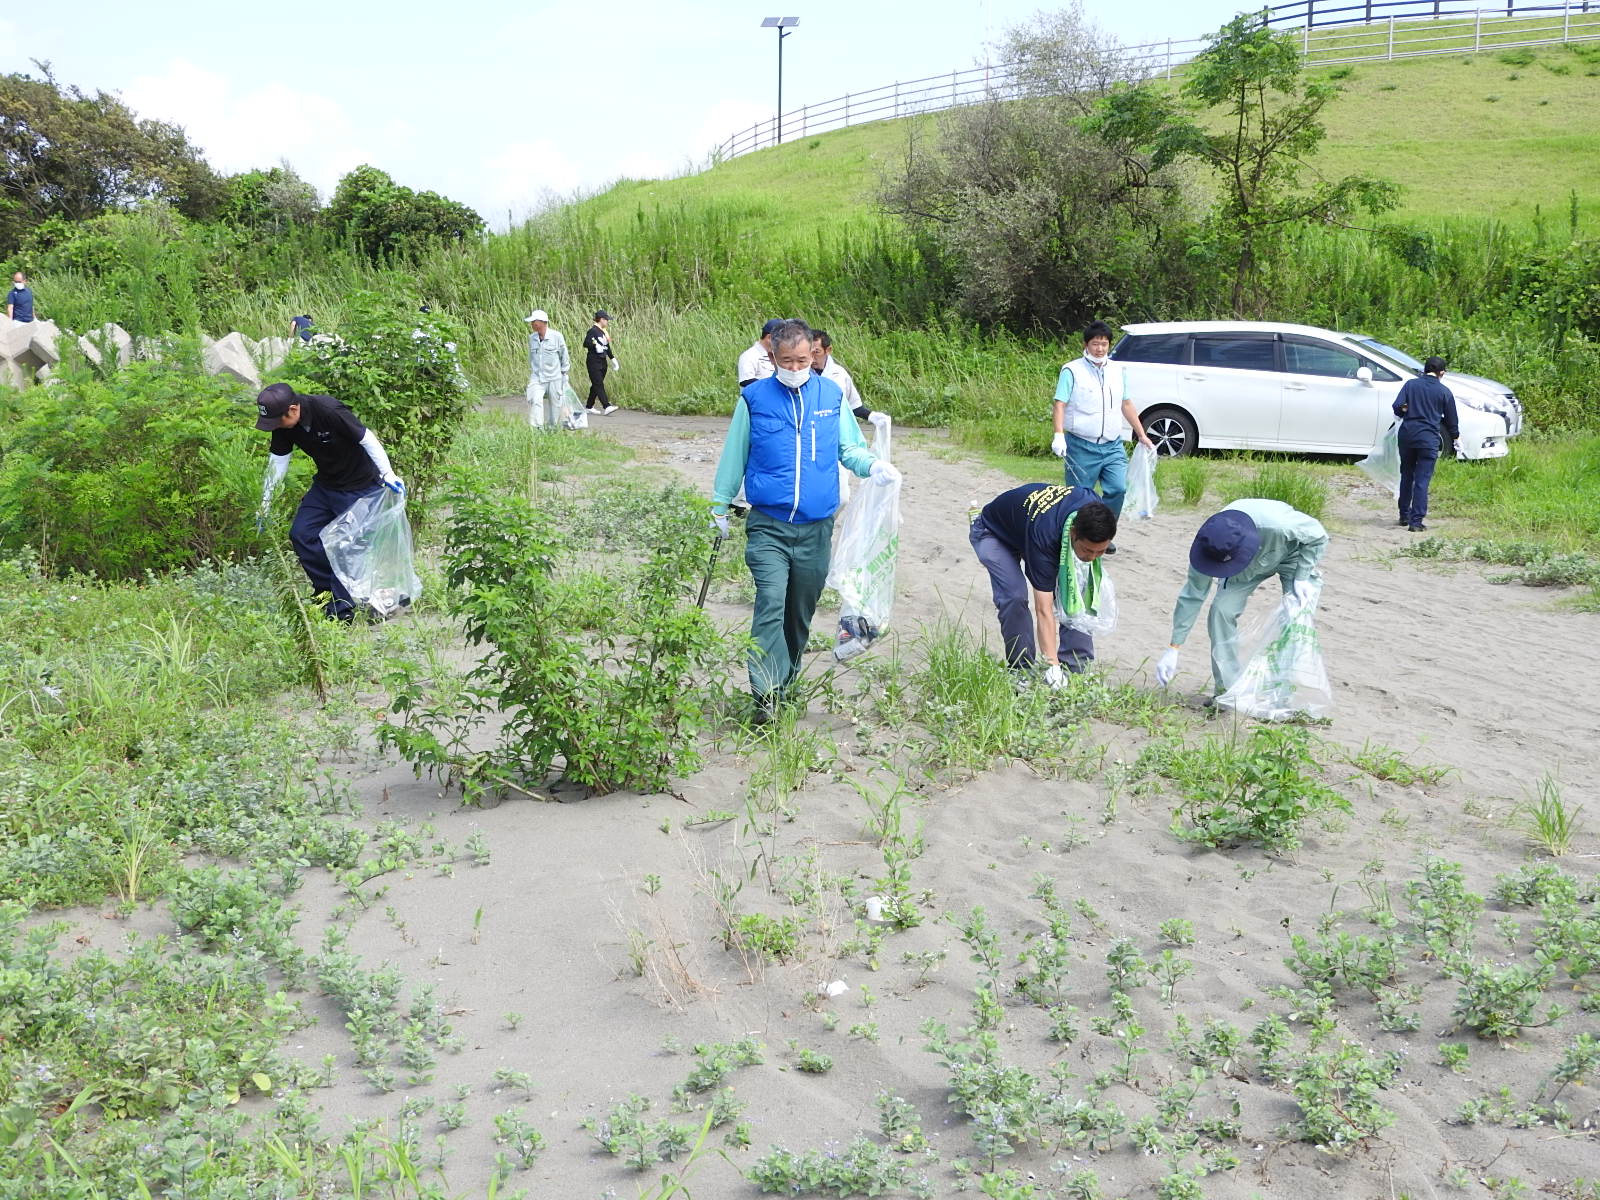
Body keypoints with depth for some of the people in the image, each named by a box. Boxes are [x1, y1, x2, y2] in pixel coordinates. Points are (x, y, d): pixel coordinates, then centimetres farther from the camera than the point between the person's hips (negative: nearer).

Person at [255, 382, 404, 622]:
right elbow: (278, 462, 4)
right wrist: (265, 503, 8)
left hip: (360, 486, -8)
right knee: (301, 534, 4)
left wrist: (388, 475, -24)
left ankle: (342, 609, 0)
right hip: (325, 484, 8)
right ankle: (326, 588, 19)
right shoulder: (283, 425, -8)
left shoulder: (330, 411, -30)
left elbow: (367, 439, -23)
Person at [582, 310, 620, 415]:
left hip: (602, 362, 9)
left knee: (596, 385, 11)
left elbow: (607, 347, 24)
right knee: (599, 385, -13)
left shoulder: (603, 331, 17)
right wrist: (595, 345, -34)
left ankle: (588, 407, 19)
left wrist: (613, 359, 22)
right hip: (593, 362, -9)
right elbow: (586, 343, -20)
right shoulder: (593, 330, -10)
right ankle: (606, 407, -22)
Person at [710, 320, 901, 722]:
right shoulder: (754, 398, -1)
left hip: (816, 527, 3)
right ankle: (767, 693, -20)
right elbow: (734, 457, 9)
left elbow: (849, 447, 12)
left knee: (802, 609, 14)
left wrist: (872, 465, -10)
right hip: (768, 526, -3)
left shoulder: (832, 395, 5)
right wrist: (719, 508, 13)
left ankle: (787, 678, 32)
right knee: (771, 603, -18)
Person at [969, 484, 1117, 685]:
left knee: (1077, 598, -9)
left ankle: (1077, 670, -1)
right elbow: (1044, 611, -44)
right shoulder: (1044, 536, -46)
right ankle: (1022, 672, -12)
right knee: (1015, 597, -27)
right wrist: (1052, 666, -48)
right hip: (995, 533, -6)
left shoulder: (1096, 509, -31)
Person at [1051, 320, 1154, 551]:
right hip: (1081, 447, -4)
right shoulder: (1072, 371, -4)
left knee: (1118, 489, -8)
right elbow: (1060, 404, -11)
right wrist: (1058, 435, -26)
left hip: (1112, 446, 4)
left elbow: (1126, 404, 21)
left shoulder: (1118, 370, 13)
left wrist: (1142, 435, 20)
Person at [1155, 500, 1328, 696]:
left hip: (1291, 554, -2)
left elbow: (1318, 536, -23)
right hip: (1248, 566, 2)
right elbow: (1192, 595, -24)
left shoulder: (1276, 524, -45)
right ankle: (1227, 689, -4)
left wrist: (1301, 577, -29)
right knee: (1222, 610, -15)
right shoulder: (1209, 546, -34)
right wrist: (1173, 649, -25)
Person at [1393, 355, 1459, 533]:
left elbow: (1397, 407, -5)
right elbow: (1451, 420, 9)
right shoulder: (1445, 392, 2)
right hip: (1429, 439, -2)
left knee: (1407, 477, 17)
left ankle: (1404, 516, 25)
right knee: (1422, 481, -1)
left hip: (1407, 435, 2)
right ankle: (1416, 521, -4)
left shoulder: (1411, 384, 4)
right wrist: (1456, 437, 28)